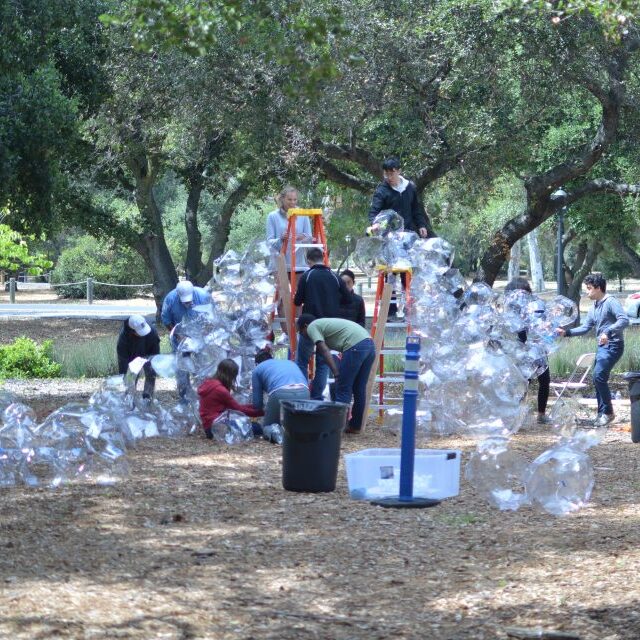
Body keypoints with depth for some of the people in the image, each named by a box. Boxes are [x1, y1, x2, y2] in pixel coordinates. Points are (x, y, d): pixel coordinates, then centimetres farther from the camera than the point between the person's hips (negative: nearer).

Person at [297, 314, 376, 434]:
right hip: (370, 344, 9)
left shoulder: (312, 327, 7)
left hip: (355, 346, -9)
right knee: (359, 389, 17)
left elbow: (325, 352, -6)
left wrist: (337, 374, -13)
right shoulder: (324, 323, 34)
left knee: (343, 389, -2)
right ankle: (355, 426, 25)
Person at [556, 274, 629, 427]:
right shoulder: (594, 308, 17)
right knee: (598, 379, 9)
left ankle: (608, 412, -11)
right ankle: (602, 414, 16)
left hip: (613, 345, -10)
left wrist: (608, 332, -33)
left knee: (599, 376, -20)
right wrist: (566, 332, 9)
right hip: (602, 346, 10)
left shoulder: (611, 302, -12)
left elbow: (624, 320, -23)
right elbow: (585, 328, 20)